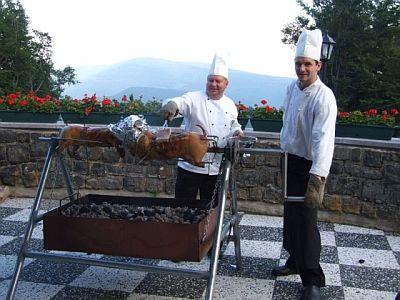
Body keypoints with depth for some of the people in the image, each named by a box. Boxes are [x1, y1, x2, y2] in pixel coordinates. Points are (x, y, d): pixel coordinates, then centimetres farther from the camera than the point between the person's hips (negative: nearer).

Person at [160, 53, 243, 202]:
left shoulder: (230, 105, 10)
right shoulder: (195, 98, -7)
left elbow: (234, 125, 23)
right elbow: (180, 102, -25)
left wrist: (237, 132, 0)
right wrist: (172, 105, -48)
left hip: (217, 169, 4)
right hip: (190, 166, -4)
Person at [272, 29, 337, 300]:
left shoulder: (324, 97, -22)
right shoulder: (292, 88, 3)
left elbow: (323, 138, -33)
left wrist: (318, 178, -41)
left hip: (310, 166, -7)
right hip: (292, 160, 8)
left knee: (306, 219, -5)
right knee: (291, 214, 18)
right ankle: (296, 260, 38)